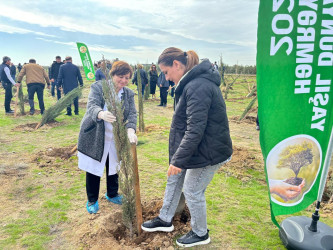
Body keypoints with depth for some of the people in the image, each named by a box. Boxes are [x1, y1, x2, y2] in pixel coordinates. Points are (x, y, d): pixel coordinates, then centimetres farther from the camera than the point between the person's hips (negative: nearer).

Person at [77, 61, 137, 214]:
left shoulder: (129, 94, 1)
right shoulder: (97, 87, -10)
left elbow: (132, 114, -11)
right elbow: (92, 106, -25)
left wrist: (130, 130, -32)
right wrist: (101, 114, -50)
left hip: (116, 139, 4)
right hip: (94, 138, -3)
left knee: (114, 167, 16)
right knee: (93, 169, 7)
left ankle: (112, 194, 41)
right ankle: (92, 200, 28)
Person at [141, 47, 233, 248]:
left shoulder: (198, 86, -26)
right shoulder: (194, 82, 7)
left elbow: (195, 129, -30)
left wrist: (178, 159, -25)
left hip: (207, 152, -10)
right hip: (196, 146, 10)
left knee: (193, 192, 7)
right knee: (174, 179, 21)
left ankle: (200, 234, 34)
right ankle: (165, 220, 42)